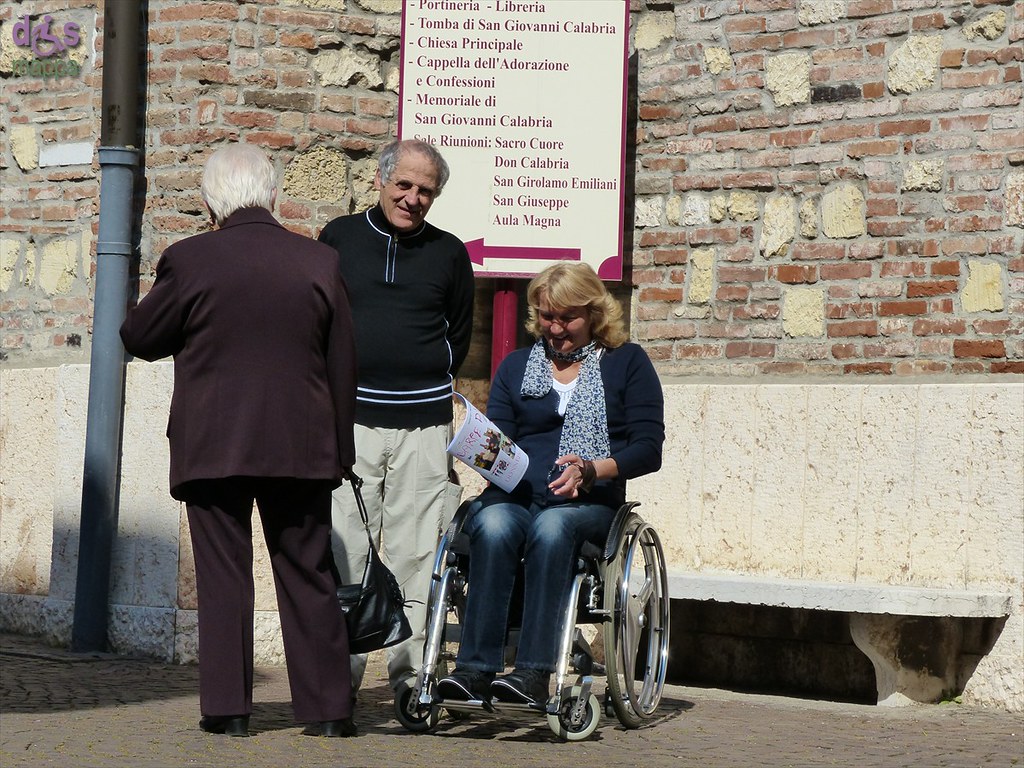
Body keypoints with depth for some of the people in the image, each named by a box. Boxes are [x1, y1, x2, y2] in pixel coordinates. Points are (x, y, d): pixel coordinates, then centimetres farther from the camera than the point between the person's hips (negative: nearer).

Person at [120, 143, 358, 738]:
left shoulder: (189, 261, -8)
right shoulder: (320, 262, 0)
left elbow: (139, 338, 3)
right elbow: (343, 364, 4)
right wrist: (339, 449, 11)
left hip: (212, 448, -2)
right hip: (300, 445, 2)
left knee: (223, 578, 5)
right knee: (309, 577, 9)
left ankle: (228, 707, 4)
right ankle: (328, 707, 9)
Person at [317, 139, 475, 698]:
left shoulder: (448, 253, 11)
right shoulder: (340, 238, 9)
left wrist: (425, 381, 9)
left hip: (423, 421, 1)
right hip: (351, 416, 0)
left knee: (417, 552, -1)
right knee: (342, 549, -5)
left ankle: (413, 667, 4)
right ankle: (338, 668, 0)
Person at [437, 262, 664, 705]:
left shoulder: (627, 364, 13)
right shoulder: (516, 366, 23)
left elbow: (648, 449, 4)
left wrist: (591, 470, -14)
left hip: (586, 504, -2)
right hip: (514, 496, 2)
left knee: (551, 527, -38)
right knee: (494, 526, -34)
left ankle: (533, 672, -45)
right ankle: (474, 669, -42)